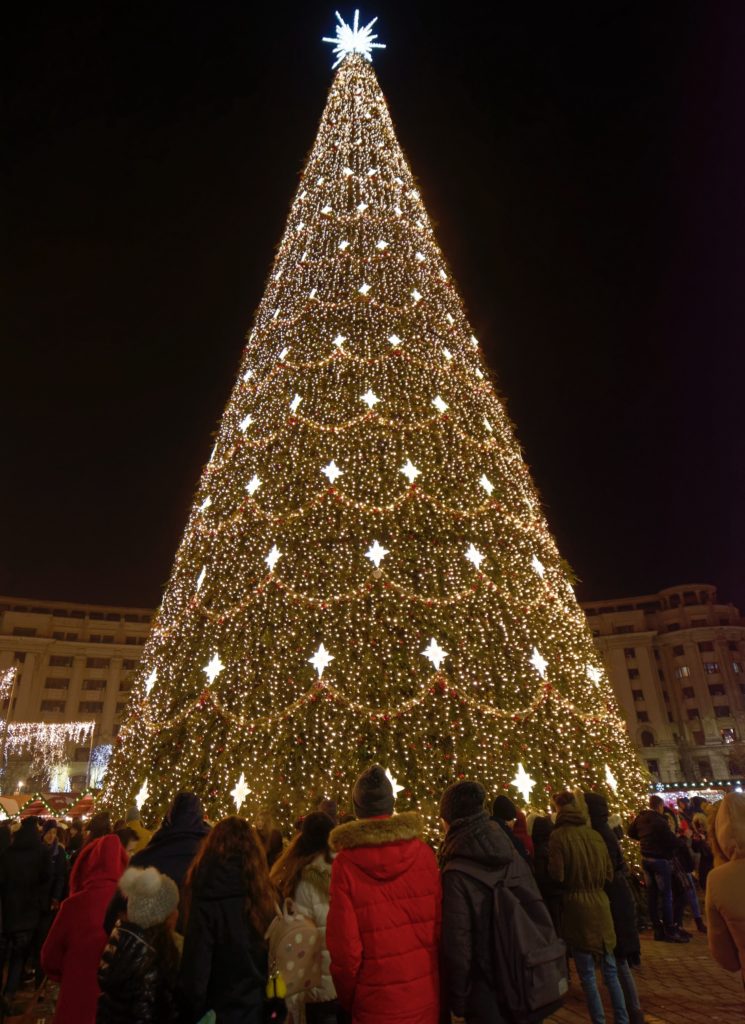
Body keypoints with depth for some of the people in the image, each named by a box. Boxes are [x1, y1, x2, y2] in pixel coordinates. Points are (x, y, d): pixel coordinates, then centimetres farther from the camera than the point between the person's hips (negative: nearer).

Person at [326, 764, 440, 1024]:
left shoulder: (345, 863, -15)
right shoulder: (423, 853, -8)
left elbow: (343, 943, -11)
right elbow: (439, 924, -2)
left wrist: (348, 1000, 5)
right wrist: (438, 980, 12)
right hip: (425, 996, 2)